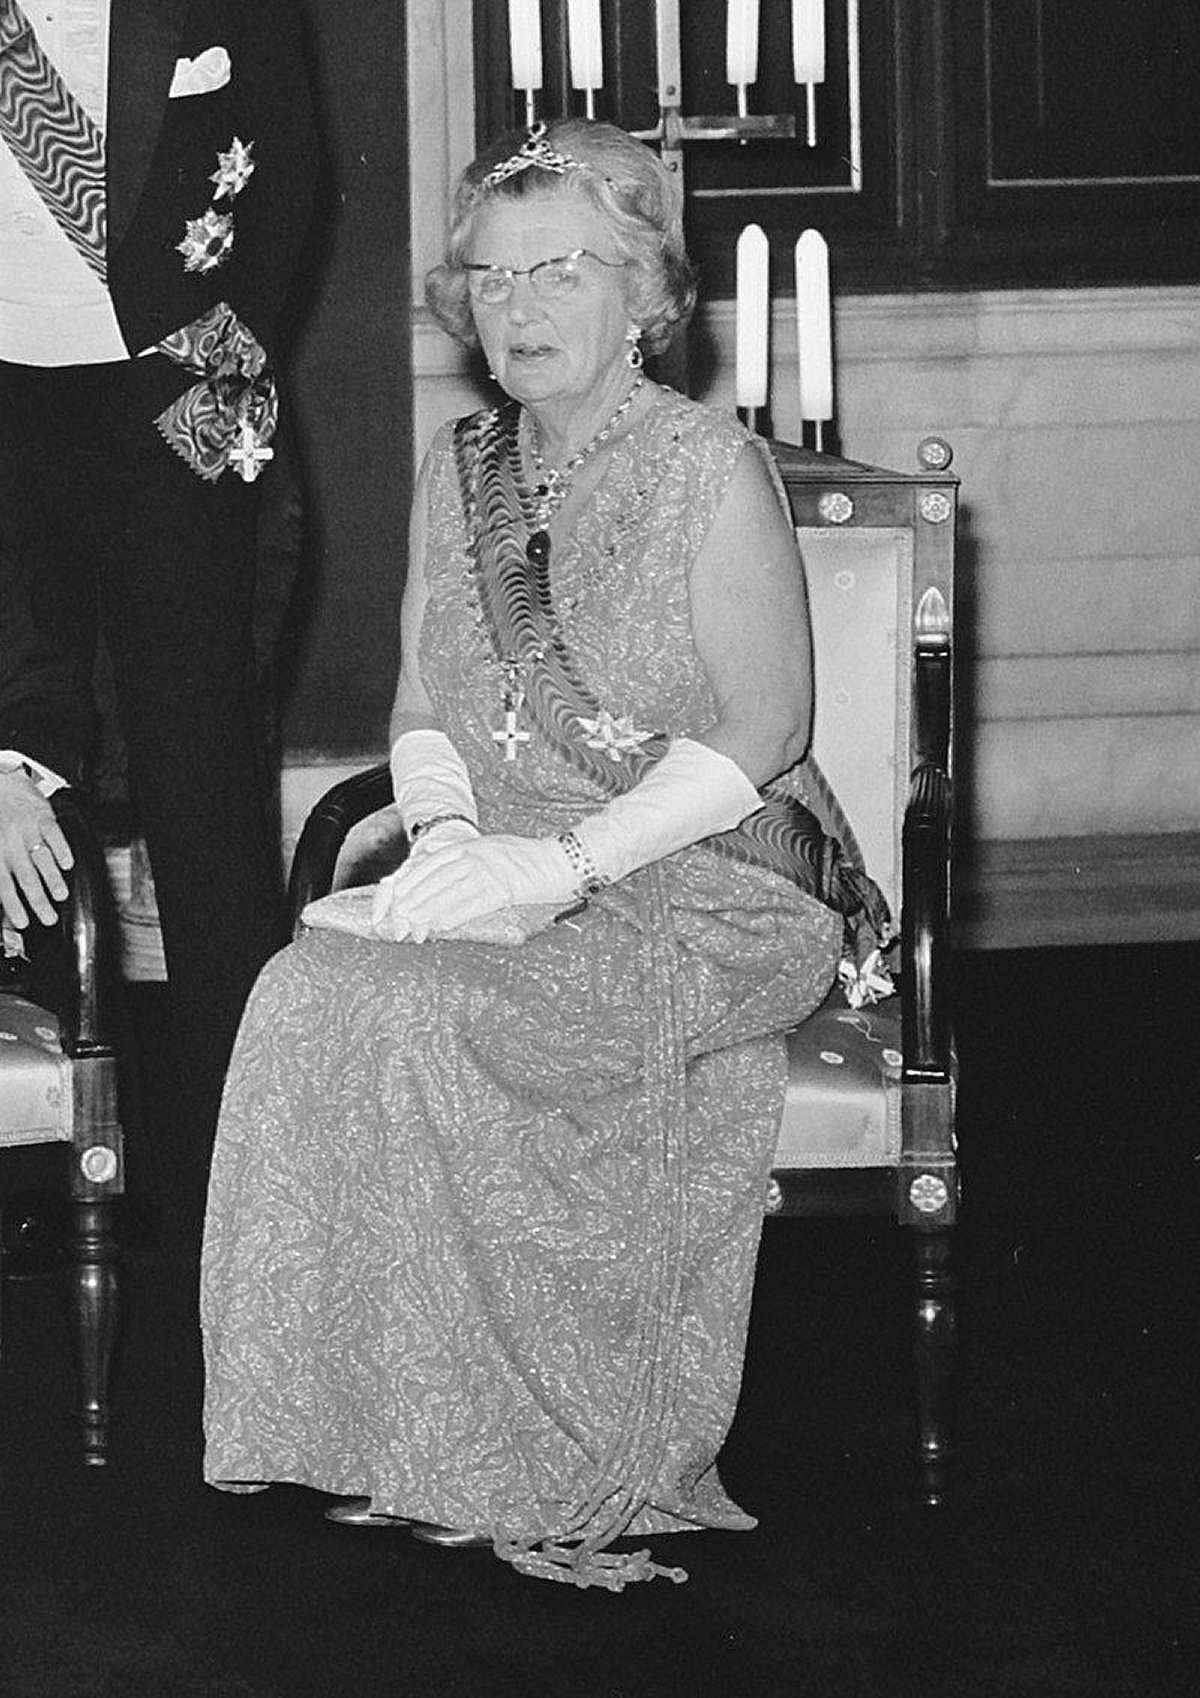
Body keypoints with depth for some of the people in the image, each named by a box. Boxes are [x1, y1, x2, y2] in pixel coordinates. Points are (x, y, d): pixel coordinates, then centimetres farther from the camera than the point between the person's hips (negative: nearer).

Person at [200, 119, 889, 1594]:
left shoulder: (712, 471, -3)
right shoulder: (456, 474, 15)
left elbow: (763, 726, -9)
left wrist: (562, 864, -18)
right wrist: (444, 835, -6)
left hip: (689, 885, -5)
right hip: (492, 873, 5)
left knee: (417, 1017, -31)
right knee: (315, 985, -26)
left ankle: (529, 1454, -19)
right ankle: (397, 1432, -21)